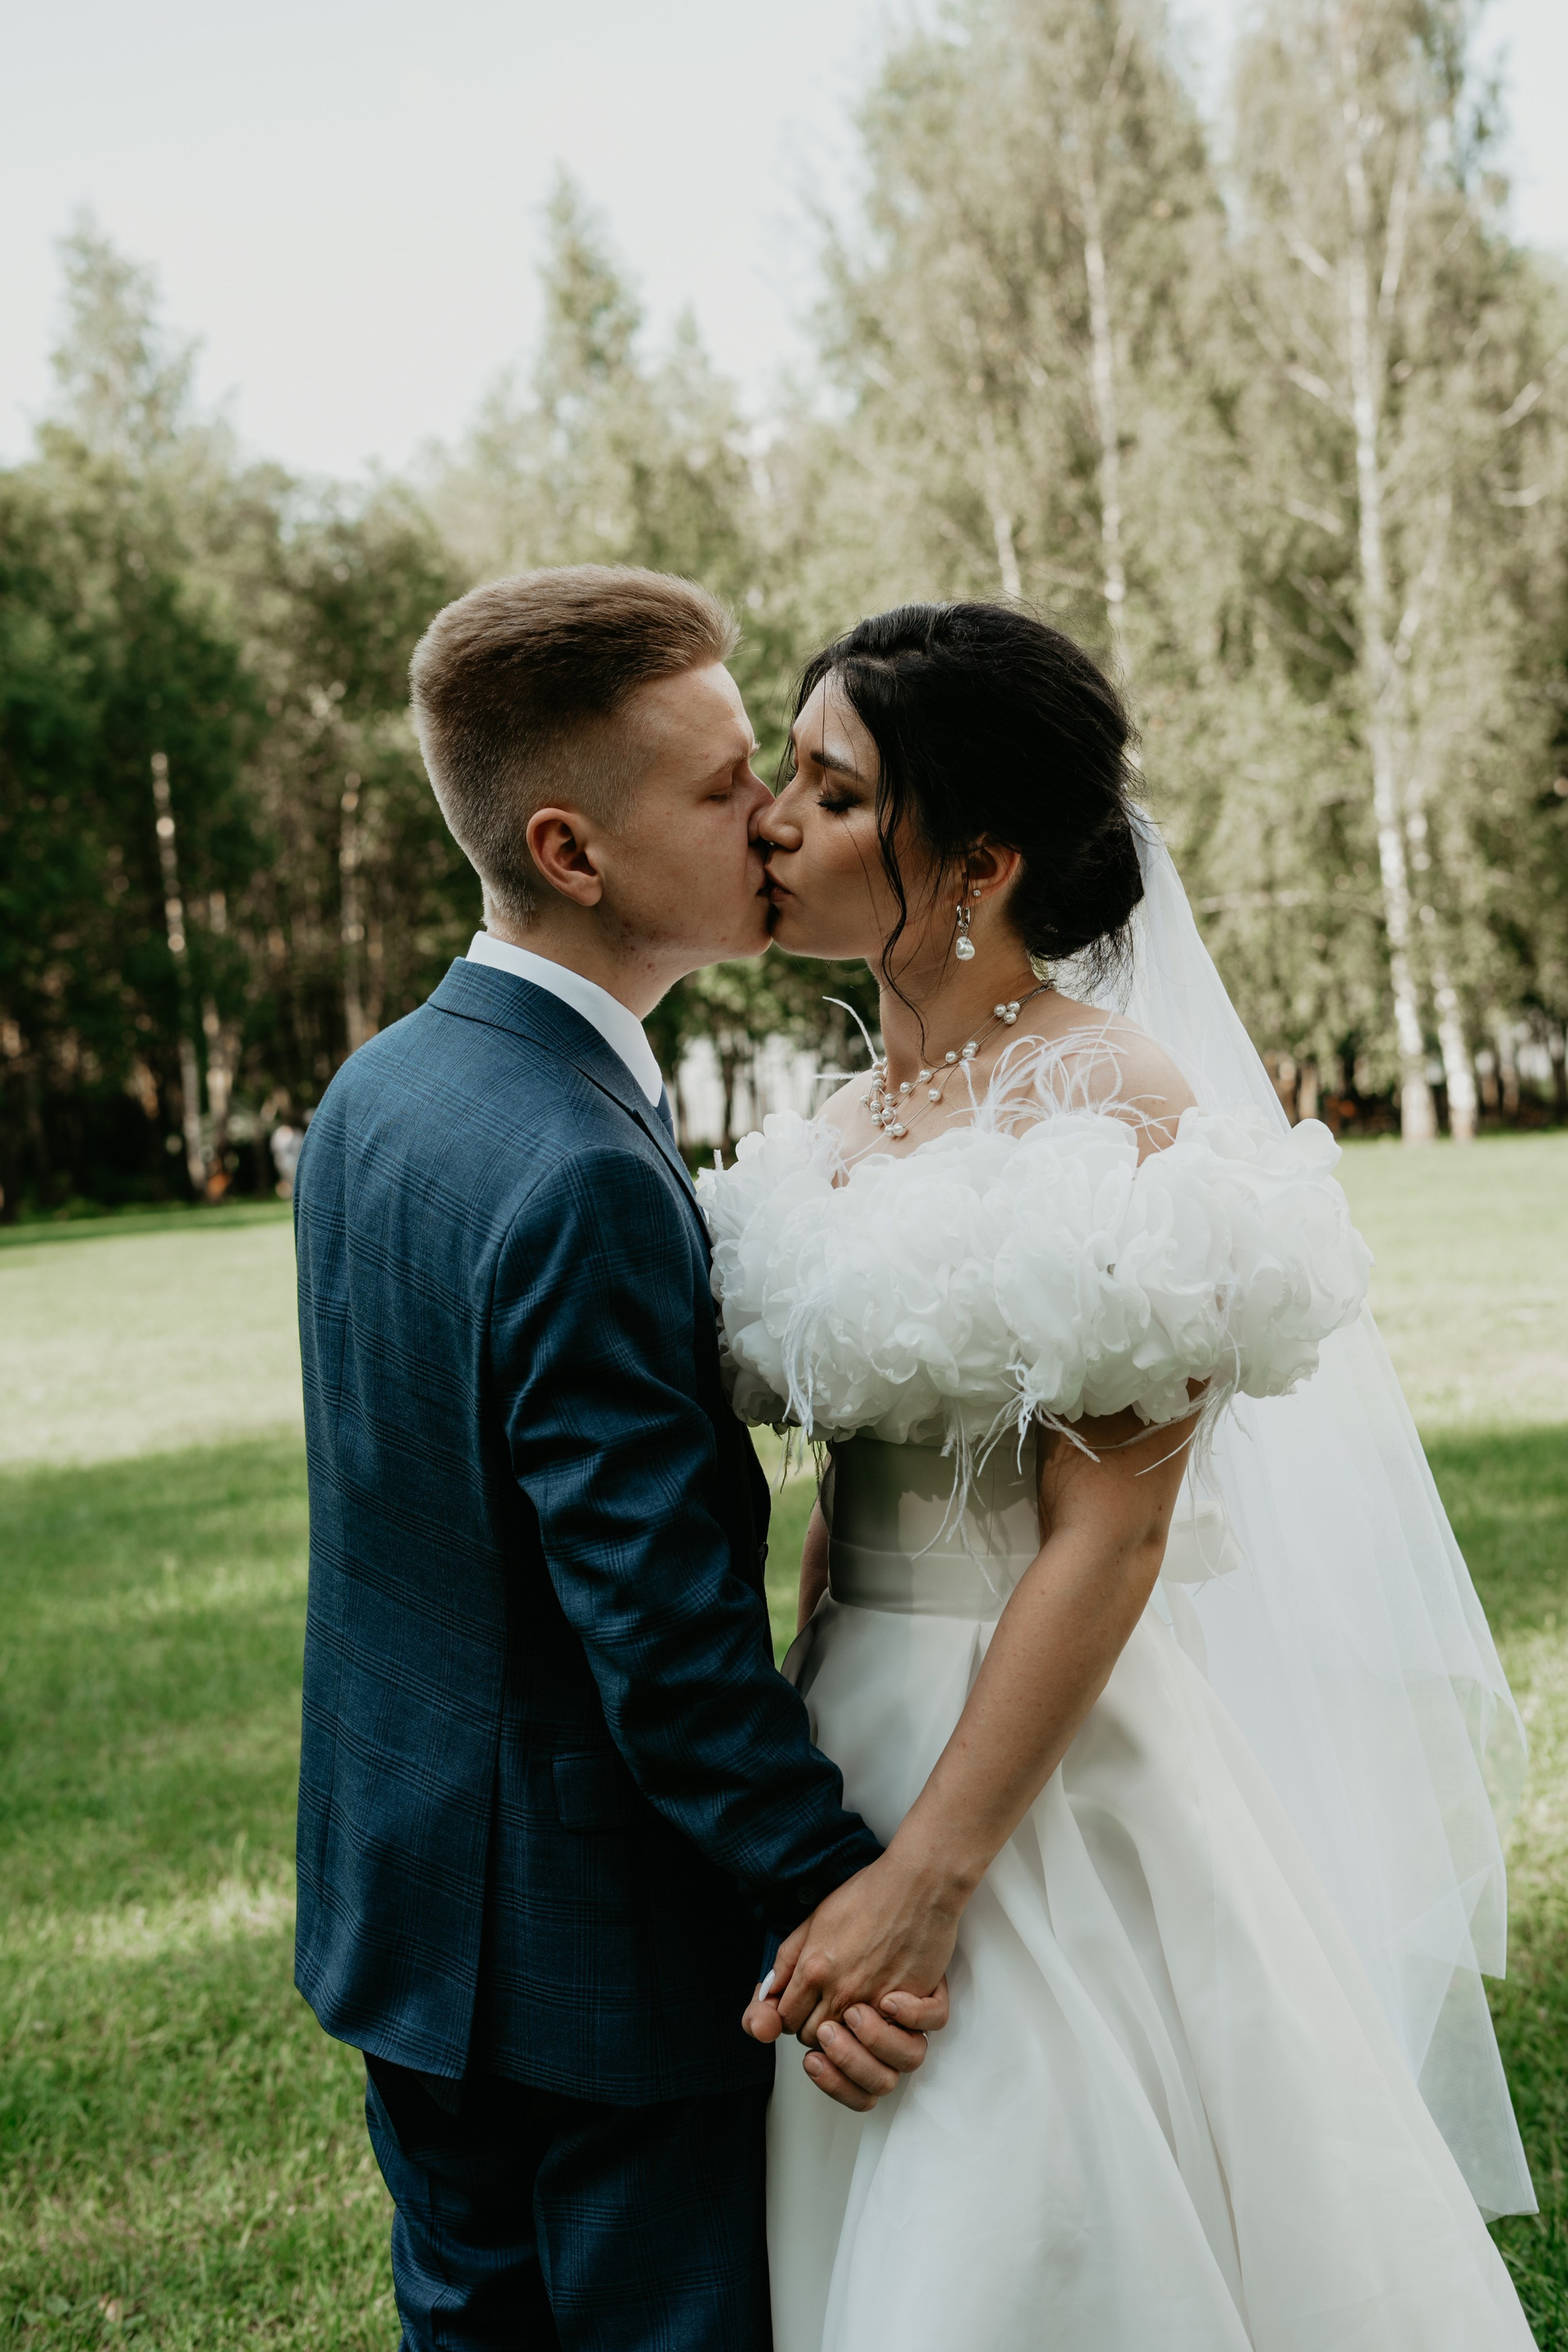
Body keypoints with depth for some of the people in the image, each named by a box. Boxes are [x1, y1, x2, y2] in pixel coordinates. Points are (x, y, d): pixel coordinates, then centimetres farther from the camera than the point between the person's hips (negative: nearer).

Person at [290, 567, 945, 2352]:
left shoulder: (373, 1091, 3)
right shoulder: (581, 1179, -26)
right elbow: (663, 1619, -26)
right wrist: (844, 1890, -22)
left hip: (400, 1907, 9)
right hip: (594, 1942, -9)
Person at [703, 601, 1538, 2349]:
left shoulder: (1105, 1105, -17)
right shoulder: (858, 1119, 8)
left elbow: (1107, 1543, -20)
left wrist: (925, 1879, -21)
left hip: (1047, 1773, -8)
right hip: (859, 1737, 8)